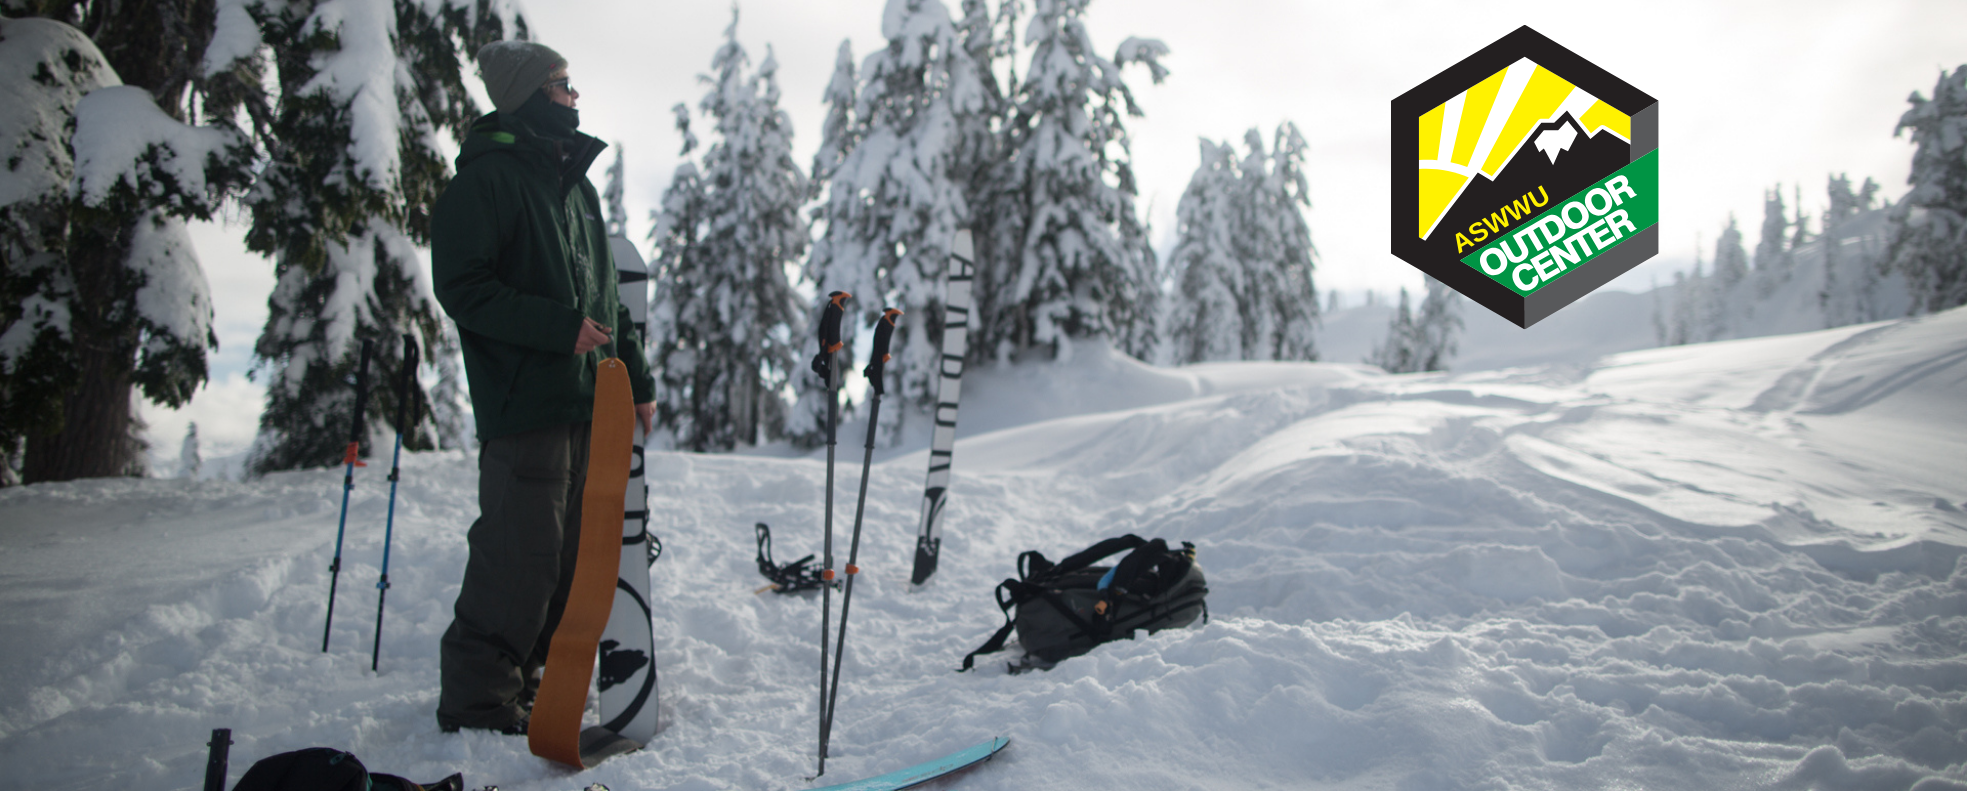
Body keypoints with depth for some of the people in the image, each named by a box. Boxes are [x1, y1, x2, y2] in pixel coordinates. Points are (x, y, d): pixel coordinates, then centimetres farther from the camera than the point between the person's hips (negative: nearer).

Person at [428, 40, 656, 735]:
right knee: (520, 558, -7)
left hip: (588, 402, 8)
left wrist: (637, 379, 20)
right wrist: (561, 327, -18)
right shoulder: (488, 177, -5)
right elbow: (462, 288, -13)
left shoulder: (577, 183, 21)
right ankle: (477, 699, 5)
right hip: (525, 400, -8)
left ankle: (519, 678, 22)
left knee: (567, 554, 10)